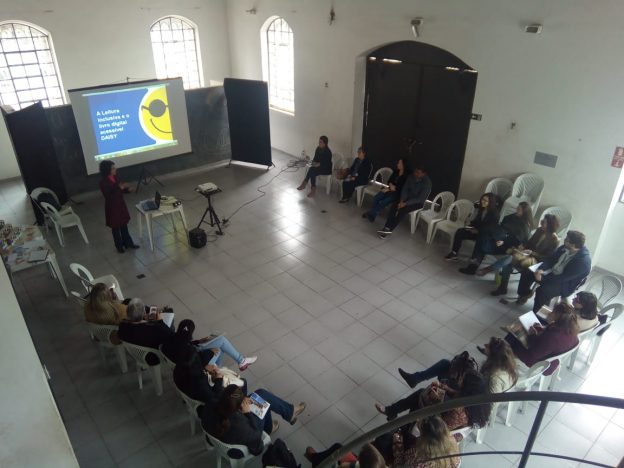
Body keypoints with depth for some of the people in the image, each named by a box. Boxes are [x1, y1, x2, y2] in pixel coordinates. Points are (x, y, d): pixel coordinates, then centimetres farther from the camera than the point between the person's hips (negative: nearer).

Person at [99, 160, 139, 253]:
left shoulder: (114, 177, 0)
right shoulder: (103, 182, -22)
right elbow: (108, 196, -25)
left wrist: (127, 189, -8)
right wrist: (119, 188, -33)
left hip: (120, 204, 7)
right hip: (112, 207, -7)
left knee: (124, 225, 18)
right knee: (116, 227, 9)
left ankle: (128, 243, 31)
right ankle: (119, 246, 25)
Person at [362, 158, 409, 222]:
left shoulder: (407, 175, -12)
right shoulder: (396, 171, 9)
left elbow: (401, 188, -15)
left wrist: (388, 189, -15)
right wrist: (391, 185, -10)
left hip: (396, 193, -7)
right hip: (389, 189, 7)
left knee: (382, 202, -24)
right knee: (376, 198, -17)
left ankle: (370, 214, -9)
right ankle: (371, 214, -9)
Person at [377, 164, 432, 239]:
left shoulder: (427, 182, -21)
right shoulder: (411, 177, -4)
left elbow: (421, 198, -23)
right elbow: (405, 189, -1)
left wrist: (406, 203, -27)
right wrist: (401, 200, -18)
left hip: (418, 202, -5)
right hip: (408, 198, 5)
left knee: (403, 209, -32)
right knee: (394, 206, -23)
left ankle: (389, 229, -29)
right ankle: (387, 228, -31)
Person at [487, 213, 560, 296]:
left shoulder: (554, 240, -11)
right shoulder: (539, 230, 6)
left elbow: (547, 258, -11)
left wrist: (532, 253, -19)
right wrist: (522, 246, -5)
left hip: (536, 260, -6)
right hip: (529, 253, 6)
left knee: (511, 257, -31)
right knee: (507, 263, -24)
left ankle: (488, 269, -21)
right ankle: (502, 288, -20)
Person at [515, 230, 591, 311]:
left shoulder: (583, 261, -27)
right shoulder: (565, 248, -5)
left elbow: (563, 278, -28)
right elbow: (551, 259, 2)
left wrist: (542, 278, -26)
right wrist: (541, 269, -18)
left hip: (565, 285, -8)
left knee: (542, 290, -33)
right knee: (527, 272, -3)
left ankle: (536, 314, -15)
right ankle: (525, 294, 16)